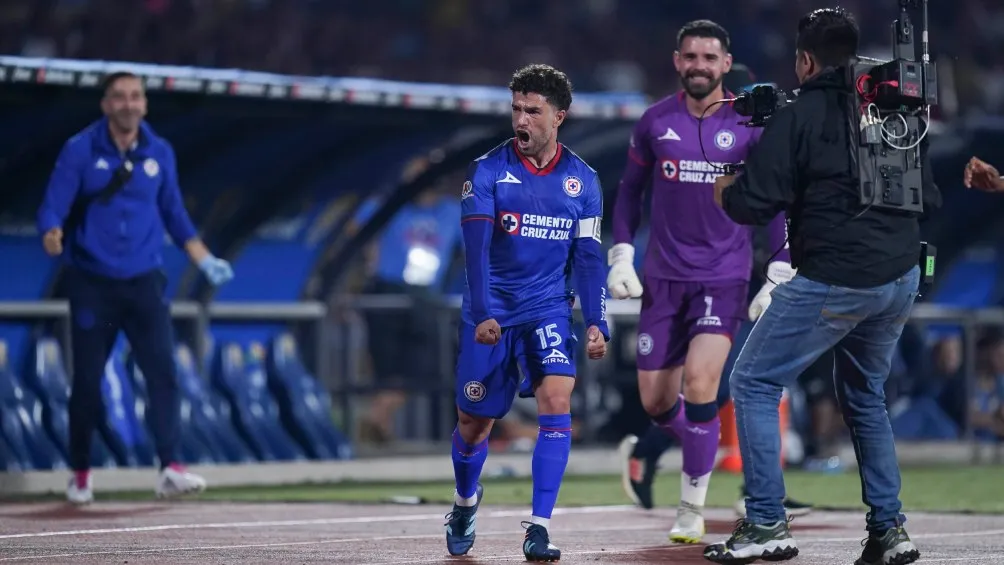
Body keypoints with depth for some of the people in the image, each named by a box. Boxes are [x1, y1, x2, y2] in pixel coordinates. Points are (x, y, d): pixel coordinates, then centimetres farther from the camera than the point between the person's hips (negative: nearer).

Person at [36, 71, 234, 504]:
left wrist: (205, 261, 14)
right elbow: (53, 208, -8)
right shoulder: (80, 151, -5)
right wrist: (53, 234, -30)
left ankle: (170, 469, -15)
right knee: (87, 381, 3)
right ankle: (80, 474, 18)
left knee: (163, 372, -12)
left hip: (144, 282, 2)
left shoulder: (159, 153, 5)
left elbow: (174, 214, 17)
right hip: (92, 285, -2)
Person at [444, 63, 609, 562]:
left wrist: (596, 323, -7)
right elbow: (476, 247, -14)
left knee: (556, 400, -21)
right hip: (491, 312, -1)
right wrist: (483, 315, -25)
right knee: (474, 421, 8)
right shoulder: (487, 171, -6)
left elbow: (588, 257, 4)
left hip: (549, 308, 1)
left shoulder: (582, 180, 1)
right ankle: (465, 502, 41)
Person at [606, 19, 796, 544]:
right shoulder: (655, 121, 2)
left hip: (725, 276, -3)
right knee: (655, 401, 1)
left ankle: (692, 511, -7)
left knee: (699, 380, -21)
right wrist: (621, 255, 3)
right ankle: (704, 449, 35)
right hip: (664, 277, 3)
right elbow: (630, 188, 14)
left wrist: (779, 277, -4)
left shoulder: (749, 125, -3)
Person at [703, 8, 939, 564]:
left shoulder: (797, 118, -9)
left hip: (834, 282, -7)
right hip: (901, 278, 7)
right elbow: (930, 199, 16)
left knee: (753, 384, 4)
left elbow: (755, 205, -10)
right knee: (864, 397, 23)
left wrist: (724, 192, 11)